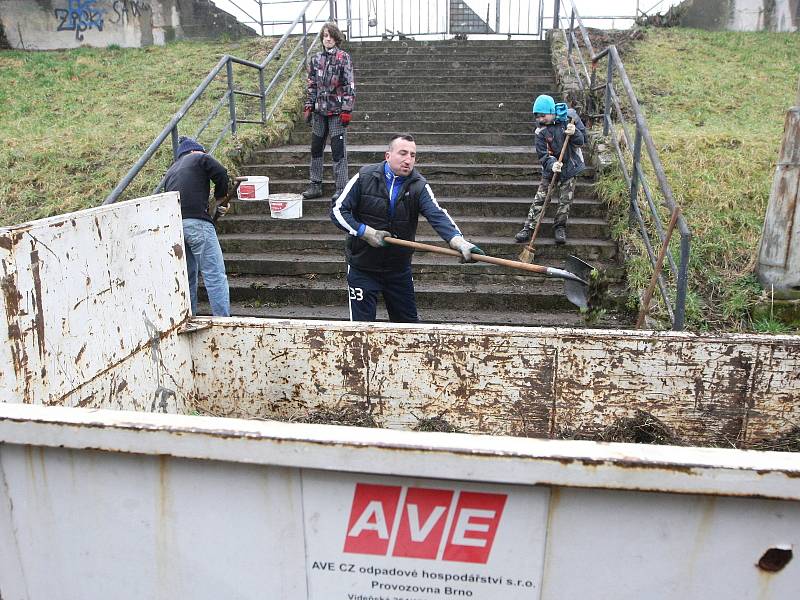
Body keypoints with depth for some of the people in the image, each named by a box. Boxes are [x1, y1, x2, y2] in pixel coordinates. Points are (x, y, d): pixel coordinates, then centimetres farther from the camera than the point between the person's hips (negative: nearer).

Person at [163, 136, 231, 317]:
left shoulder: (170, 171, 30)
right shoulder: (200, 158, 11)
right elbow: (222, 175, -3)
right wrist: (219, 198, 14)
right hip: (197, 222, -7)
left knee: (187, 274, 16)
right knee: (215, 274, -8)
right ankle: (222, 320, -12)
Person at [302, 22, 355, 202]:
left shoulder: (343, 57, -3)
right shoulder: (316, 59, 11)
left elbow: (349, 85, -8)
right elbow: (312, 85, 16)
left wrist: (347, 109, -14)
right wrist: (308, 106, 10)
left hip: (337, 110, -5)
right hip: (319, 110, 6)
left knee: (338, 150, -5)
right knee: (316, 148, 9)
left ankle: (341, 188, 1)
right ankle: (315, 185, 19)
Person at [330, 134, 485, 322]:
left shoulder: (419, 186, -7)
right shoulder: (365, 177, -9)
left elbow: (437, 215, -24)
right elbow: (337, 210, -7)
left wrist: (458, 241, -42)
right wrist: (366, 232, -19)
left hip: (400, 269, 2)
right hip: (362, 267, -2)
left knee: (409, 324, 13)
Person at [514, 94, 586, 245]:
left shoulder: (569, 118, -8)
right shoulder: (541, 131, -9)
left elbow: (582, 140, -4)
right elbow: (542, 154, -13)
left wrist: (574, 133, -26)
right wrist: (551, 164, -32)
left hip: (570, 167, 0)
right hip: (551, 169, 0)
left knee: (565, 201, 4)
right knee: (539, 199, -4)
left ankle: (560, 227, 20)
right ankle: (528, 228, 1)